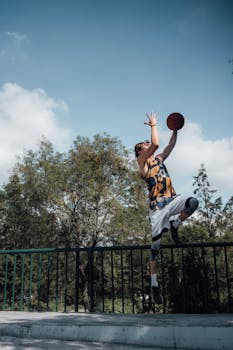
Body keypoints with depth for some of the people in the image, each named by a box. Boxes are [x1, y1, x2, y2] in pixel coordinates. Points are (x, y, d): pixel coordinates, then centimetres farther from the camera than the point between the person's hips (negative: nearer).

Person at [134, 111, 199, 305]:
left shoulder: (159, 159, 24)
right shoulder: (142, 161, 2)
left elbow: (171, 145, 26)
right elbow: (156, 143, -11)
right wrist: (153, 125, 1)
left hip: (173, 200, 6)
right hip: (158, 205, -5)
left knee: (193, 202, -27)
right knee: (156, 244, -6)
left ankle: (174, 225, 0)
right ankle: (154, 284, 5)